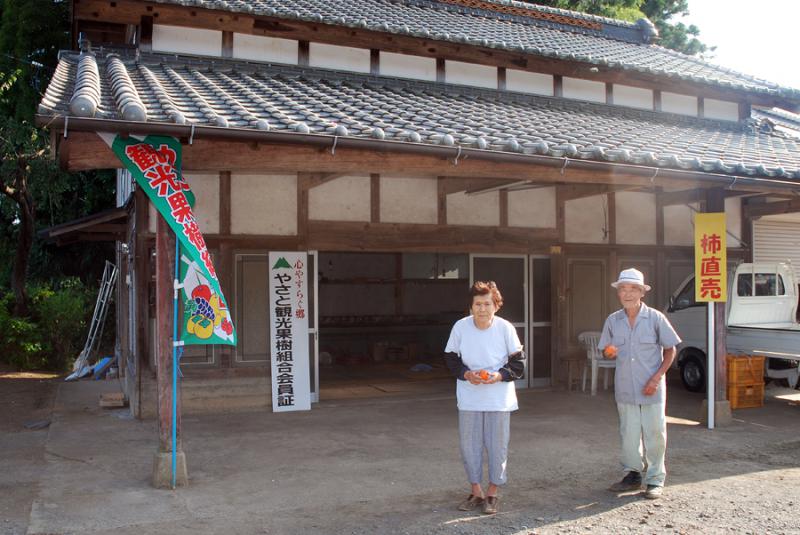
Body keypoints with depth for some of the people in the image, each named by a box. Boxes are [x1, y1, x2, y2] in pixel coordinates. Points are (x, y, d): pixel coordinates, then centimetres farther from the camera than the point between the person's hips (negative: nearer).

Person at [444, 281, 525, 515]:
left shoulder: (505, 328, -14)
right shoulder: (460, 326, -11)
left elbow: (518, 362, -5)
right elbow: (451, 358, 1)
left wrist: (500, 375, -21)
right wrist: (466, 374, -16)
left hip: (498, 397, -1)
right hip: (469, 397, 2)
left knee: (497, 445, 6)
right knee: (469, 444, 9)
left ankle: (492, 493, 24)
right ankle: (476, 492, 26)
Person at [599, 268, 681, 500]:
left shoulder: (655, 318, -6)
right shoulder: (613, 320, 3)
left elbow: (670, 350, -1)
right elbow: (606, 350, 12)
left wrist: (657, 377, -11)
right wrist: (609, 352, -13)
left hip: (652, 389, -3)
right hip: (625, 389, 3)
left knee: (654, 434, 4)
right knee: (628, 434, 10)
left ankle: (655, 480, 16)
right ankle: (632, 475, 25)